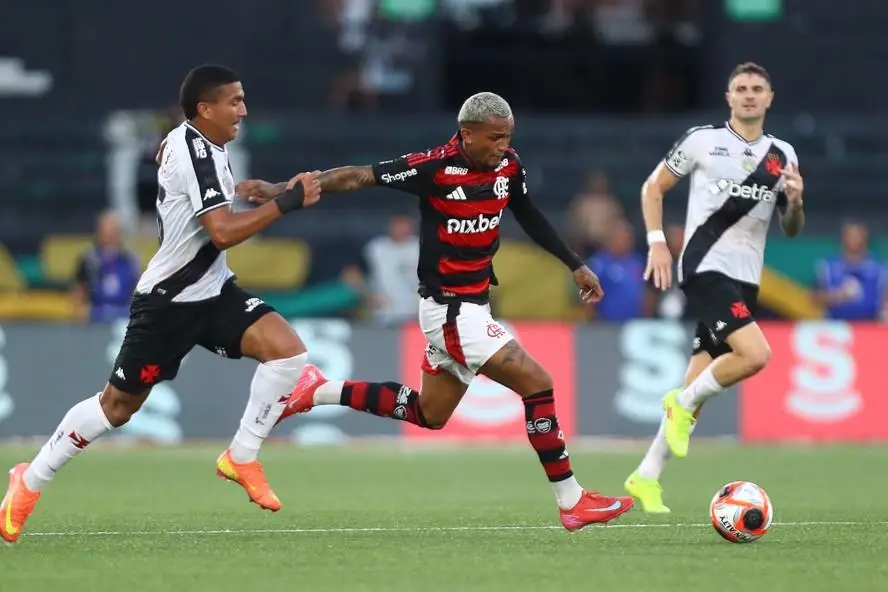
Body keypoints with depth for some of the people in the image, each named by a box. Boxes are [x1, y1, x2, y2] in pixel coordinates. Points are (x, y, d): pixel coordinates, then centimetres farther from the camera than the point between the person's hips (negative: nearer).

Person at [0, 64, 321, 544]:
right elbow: (223, 232, -31)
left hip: (212, 291, 9)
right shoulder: (198, 155, -22)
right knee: (118, 406, 2)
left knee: (287, 350, -13)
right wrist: (286, 202, -30)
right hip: (168, 301, -9)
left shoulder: (183, 140, 6)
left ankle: (241, 458, 0)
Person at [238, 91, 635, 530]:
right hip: (451, 310, -8)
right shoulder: (435, 168, -21)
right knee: (535, 383, -12)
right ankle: (571, 501, -4)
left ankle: (319, 392, 28)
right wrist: (282, 191, -20)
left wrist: (575, 265, 20)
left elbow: (529, 217, 17)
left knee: (429, 414, 19)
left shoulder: (509, 166, -1)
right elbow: (360, 177, -17)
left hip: (473, 303, 8)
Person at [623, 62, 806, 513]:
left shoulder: (783, 156, 12)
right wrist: (657, 242, -4)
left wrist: (795, 202, -7)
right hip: (706, 268, -5)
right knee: (755, 354, -25)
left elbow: (791, 230, 15)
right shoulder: (702, 140, 0)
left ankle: (646, 477, 14)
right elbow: (653, 188, 8)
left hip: (745, 279, 5)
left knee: (698, 383, 5)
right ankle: (683, 403, -1)